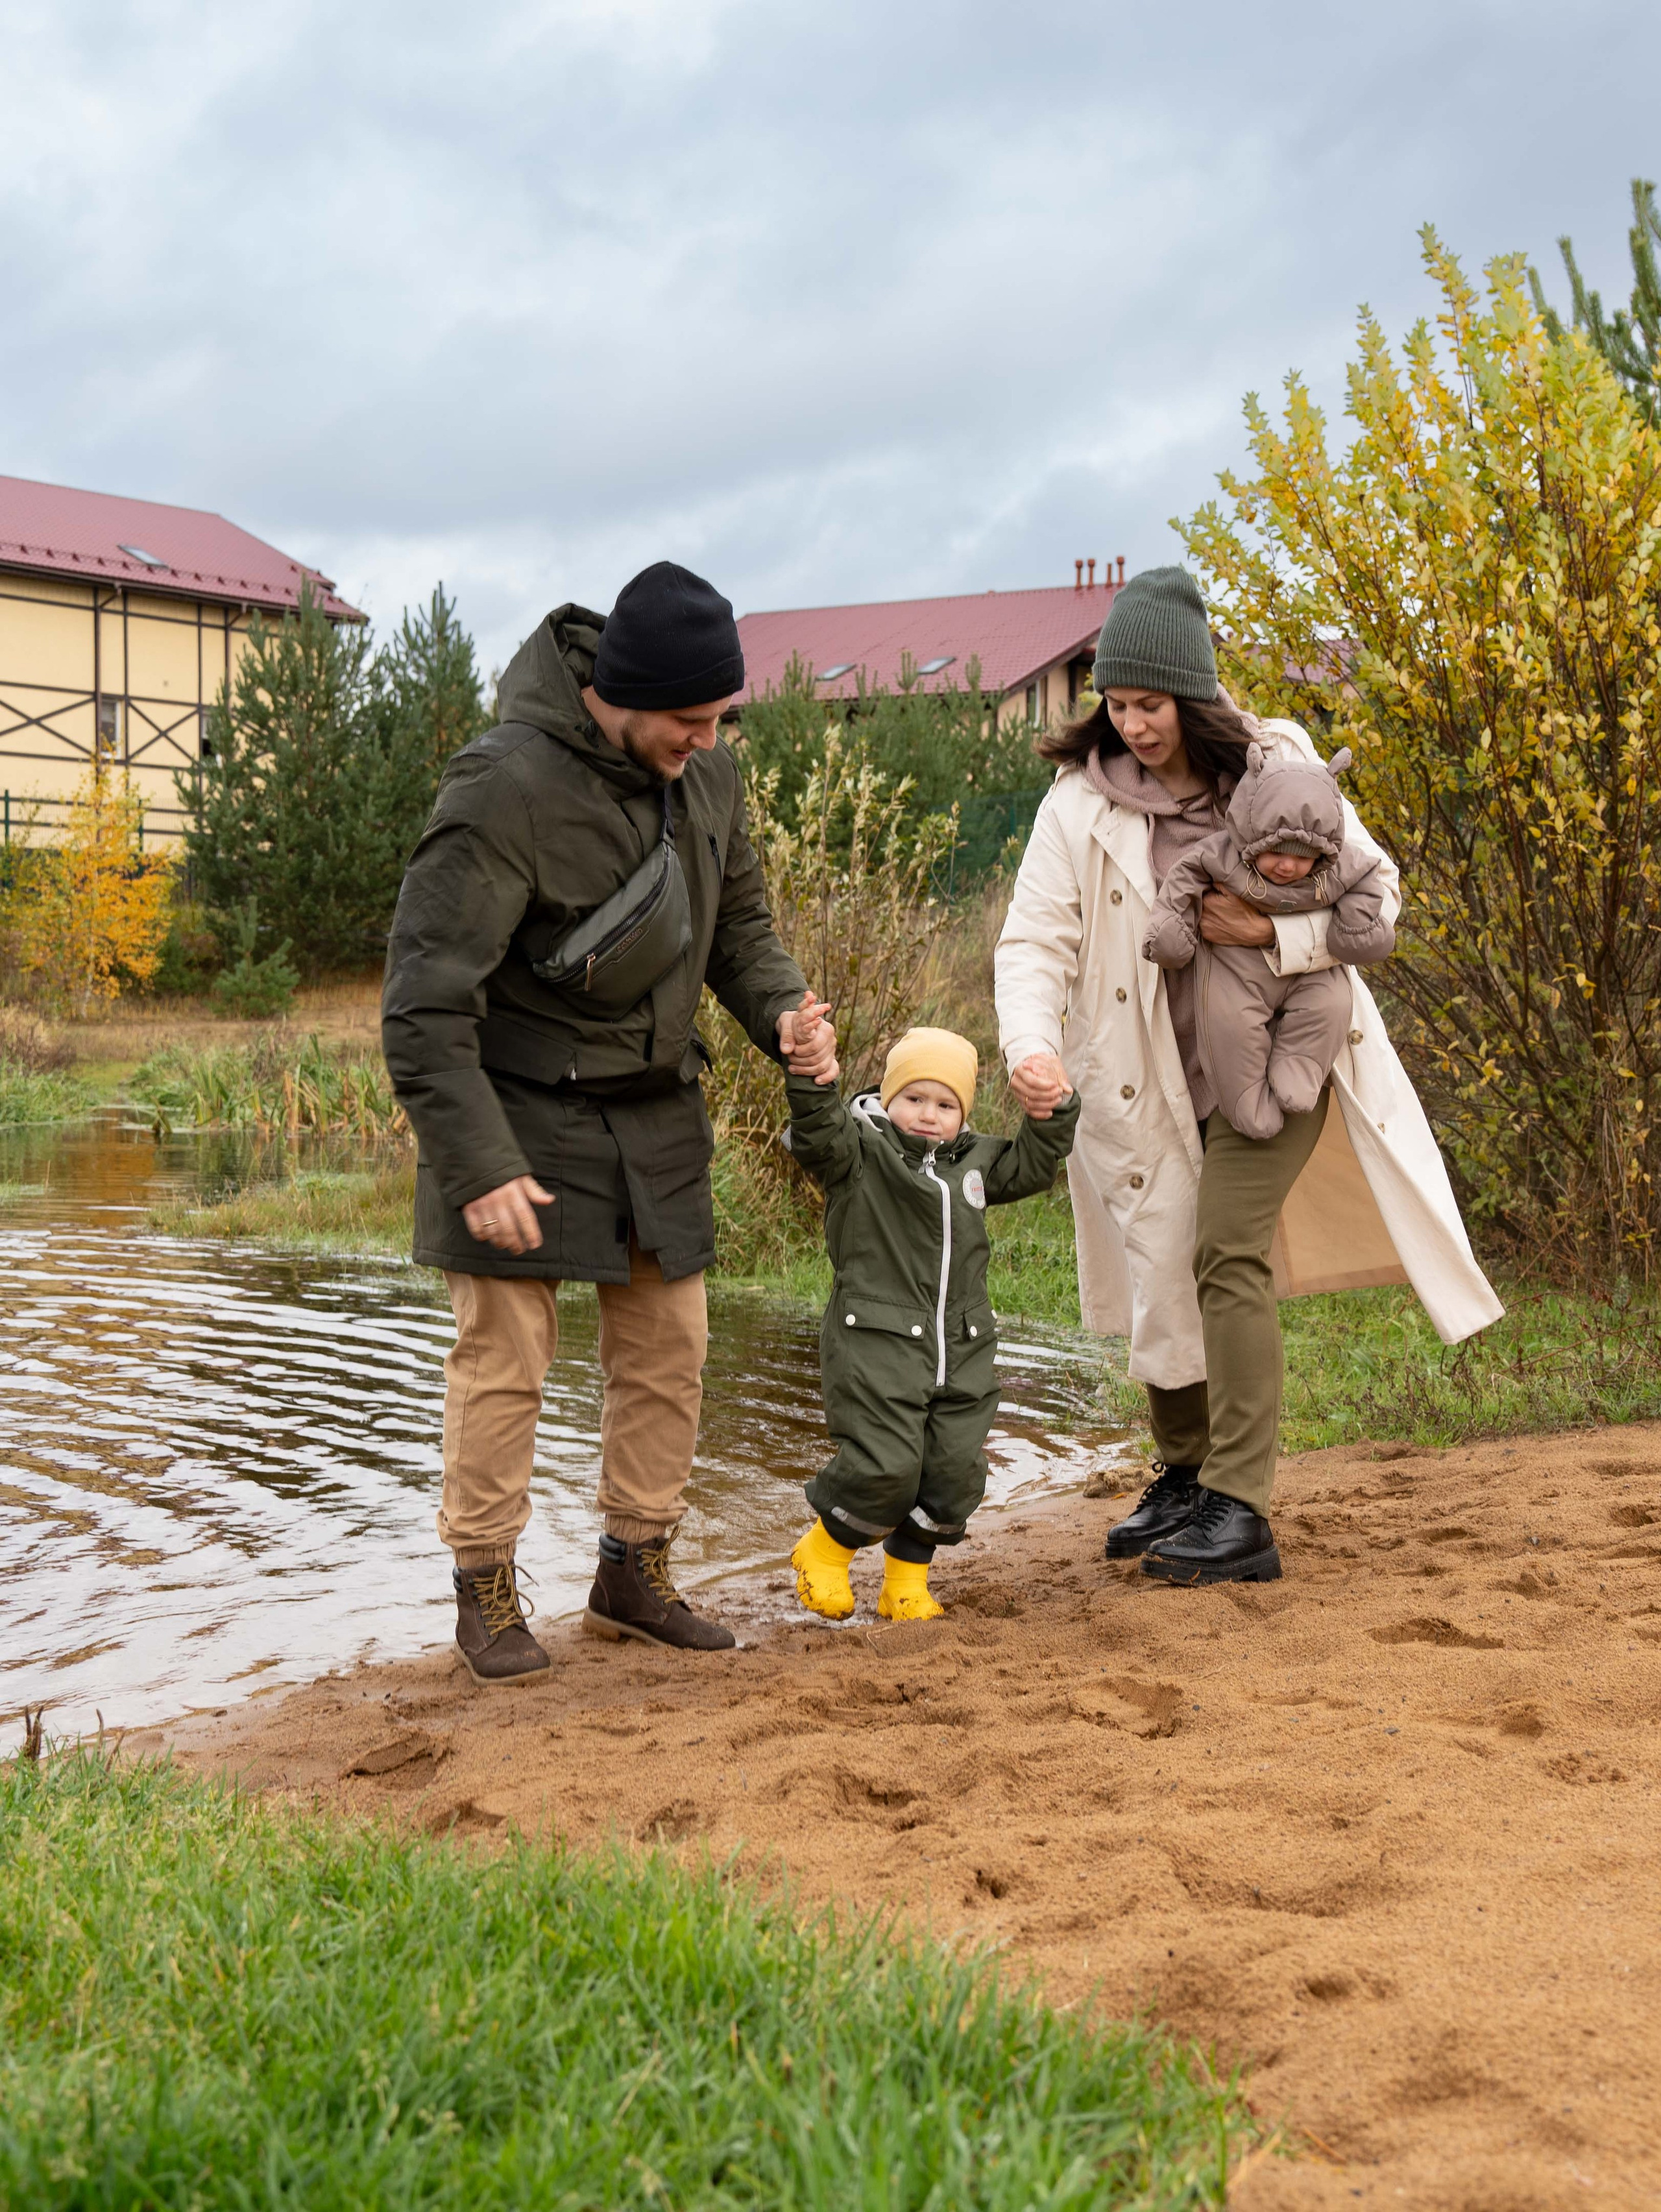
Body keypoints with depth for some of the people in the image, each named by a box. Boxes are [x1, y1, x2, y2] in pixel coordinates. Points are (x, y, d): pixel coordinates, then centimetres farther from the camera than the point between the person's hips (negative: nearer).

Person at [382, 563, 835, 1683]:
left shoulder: (706, 772, -2)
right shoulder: (507, 789, -23)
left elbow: (738, 920, 15)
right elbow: (425, 1000, -22)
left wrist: (783, 1010, -6)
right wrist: (478, 1165, -26)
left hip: (656, 1112, 7)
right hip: (522, 1113, -6)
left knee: (669, 1344, 10)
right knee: (504, 1354, -2)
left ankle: (636, 1572, 25)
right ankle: (487, 1589, 15)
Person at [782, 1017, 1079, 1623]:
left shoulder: (973, 1160, 16)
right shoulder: (859, 1150, -4)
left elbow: (1031, 1165, 27)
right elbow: (817, 1133, -22)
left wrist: (1055, 1114, 13)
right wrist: (809, 1069, -39)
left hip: (961, 1352, 6)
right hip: (876, 1345, -6)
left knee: (956, 1472, 3)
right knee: (885, 1467, -13)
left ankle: (906, 1581, 20)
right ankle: (824, 1552, 15)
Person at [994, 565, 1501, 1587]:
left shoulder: (1277, 767, -7)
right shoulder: (1082, 802, -6)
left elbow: (1375, 889, -2)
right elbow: (1036, 938, -11)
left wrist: (1275, 931, -20)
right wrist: (1031, 1047, -30)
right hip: (1152, 1078, 3)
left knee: (1228, 1253, -17)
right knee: (1162, 1269, 9)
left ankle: (1241, 1513, -13)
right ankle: (1181, 1478, 31)